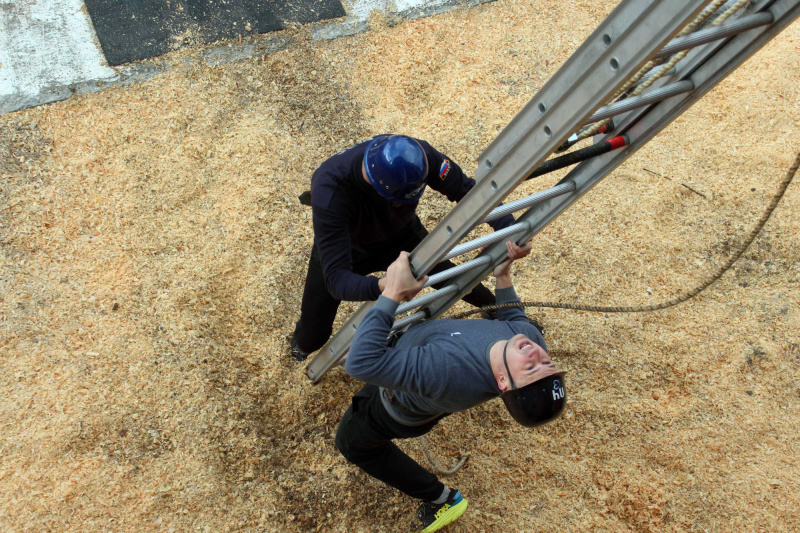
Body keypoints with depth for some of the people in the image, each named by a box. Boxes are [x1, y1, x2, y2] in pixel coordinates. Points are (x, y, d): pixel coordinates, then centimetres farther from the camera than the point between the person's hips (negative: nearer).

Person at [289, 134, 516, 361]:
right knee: (311, 339, 4)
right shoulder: (329, 194, -46)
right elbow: (335, 277, -47)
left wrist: (508, 227, -35)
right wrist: (381, 287, -67)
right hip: (344, 247, -2)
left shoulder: (419, 155, -36)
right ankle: (300, 345, 44)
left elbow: (466, 188, -20)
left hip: (401, 235, 3)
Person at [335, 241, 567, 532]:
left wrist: (392, 296, -50)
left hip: (402, 408, -6)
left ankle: (442, 499, 26)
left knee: (352, 442, 22)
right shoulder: (530, 334, -32)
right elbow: (514, 317, -5)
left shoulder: (449, 373, -53)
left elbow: (361, 362, -52)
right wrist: (503, 274, -15)